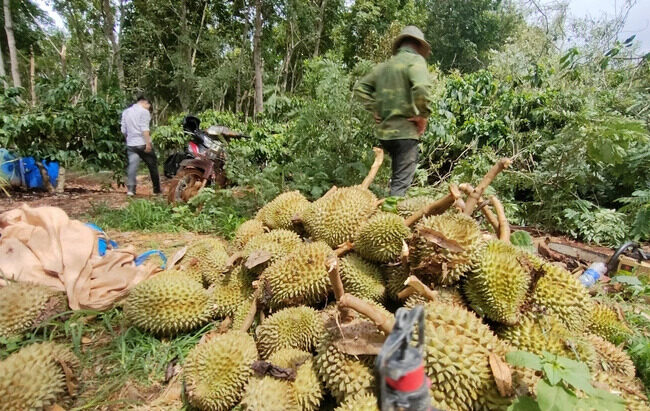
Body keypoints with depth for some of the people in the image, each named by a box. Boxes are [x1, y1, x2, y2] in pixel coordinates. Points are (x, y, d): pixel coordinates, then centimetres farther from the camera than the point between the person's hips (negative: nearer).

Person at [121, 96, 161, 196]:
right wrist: (148, 144, -18)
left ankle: (131, 189, -11)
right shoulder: (144, 112, -6)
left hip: (131, 144, 5)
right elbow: (145, 129, -16)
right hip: (143, 144, -5)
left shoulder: (125, 112, 14)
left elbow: (123, 130, 16)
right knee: (153, 165, 8)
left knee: (132, 166, 1)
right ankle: (157, 189, 14)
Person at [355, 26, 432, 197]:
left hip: (384, 131, 7)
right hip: (405, 130, -7)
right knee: (402, 181, -3)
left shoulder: (385, 65, 16)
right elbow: (422, 87, -25)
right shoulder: (415, 60, -6)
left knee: (398, 175, 22)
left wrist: (374, 110, 14)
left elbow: (360, 88, 18)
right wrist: (423, 115, -13)